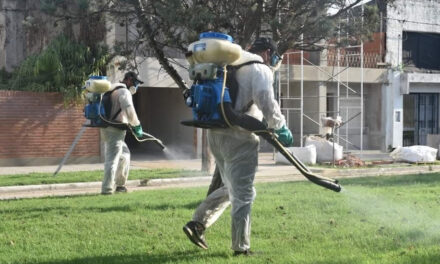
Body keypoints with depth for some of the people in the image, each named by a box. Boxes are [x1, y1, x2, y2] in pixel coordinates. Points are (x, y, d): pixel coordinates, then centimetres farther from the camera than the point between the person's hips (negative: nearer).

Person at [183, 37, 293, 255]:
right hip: (239, 137, -8)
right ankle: (241, 247, 2)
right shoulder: (260, 69, -4)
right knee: (243, 194, -1)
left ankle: (198, 223, 10)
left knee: (230, 188, 20)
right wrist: (280, 127, -9)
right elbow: (265, 100, -19)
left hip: (216, 133, 8)